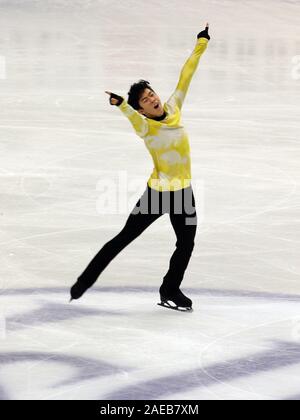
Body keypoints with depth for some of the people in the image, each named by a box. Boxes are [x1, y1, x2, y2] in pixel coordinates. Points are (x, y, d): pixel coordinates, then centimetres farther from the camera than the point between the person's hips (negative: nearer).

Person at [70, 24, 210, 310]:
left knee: (186, 244, 10)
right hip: (157, 192, -5)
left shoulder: (173, 108, -1)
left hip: (183, 192, 5)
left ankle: (171, 290, 29)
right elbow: (133, 117, -39)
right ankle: (86, 280, 9)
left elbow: (185, 77, 1)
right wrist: (122, 104, -61)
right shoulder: (145, 127, -16)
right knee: (124, 238, 1)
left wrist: (200, 45, 3)